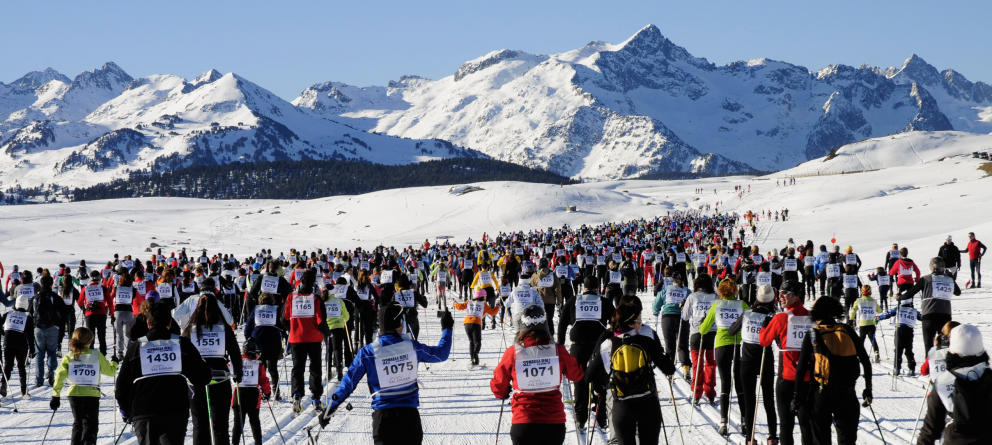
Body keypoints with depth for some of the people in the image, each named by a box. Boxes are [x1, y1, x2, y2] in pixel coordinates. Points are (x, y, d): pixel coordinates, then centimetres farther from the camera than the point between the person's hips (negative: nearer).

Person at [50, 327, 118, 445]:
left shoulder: (69, 357, 1)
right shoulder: (97, 356, -3)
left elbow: (60, 375, -5)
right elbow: (110, 371, 8)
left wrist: (56, 395, -2)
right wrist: (114, 363, 30)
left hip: (74, 393, 2)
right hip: (92, 394, -2)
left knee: (78, 423, 21)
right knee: (90, 424, 4)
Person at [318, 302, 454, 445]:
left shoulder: (368, 353, -7)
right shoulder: (412, 346, -4)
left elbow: (349, 382, -3)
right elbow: (441, 354, 13)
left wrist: (329, 410, 6)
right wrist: (447, 329, 30)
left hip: (383, 416, -1)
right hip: (409, 414, 1)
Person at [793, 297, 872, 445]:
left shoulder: (812, 335, -2)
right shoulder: (847, 330, 2)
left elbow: (801, 370, -3)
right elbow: (865, 361, 3)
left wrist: (797, 398, 3)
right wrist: (868, 389, 12)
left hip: (821, 395, -1)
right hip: (847, 395, 1)